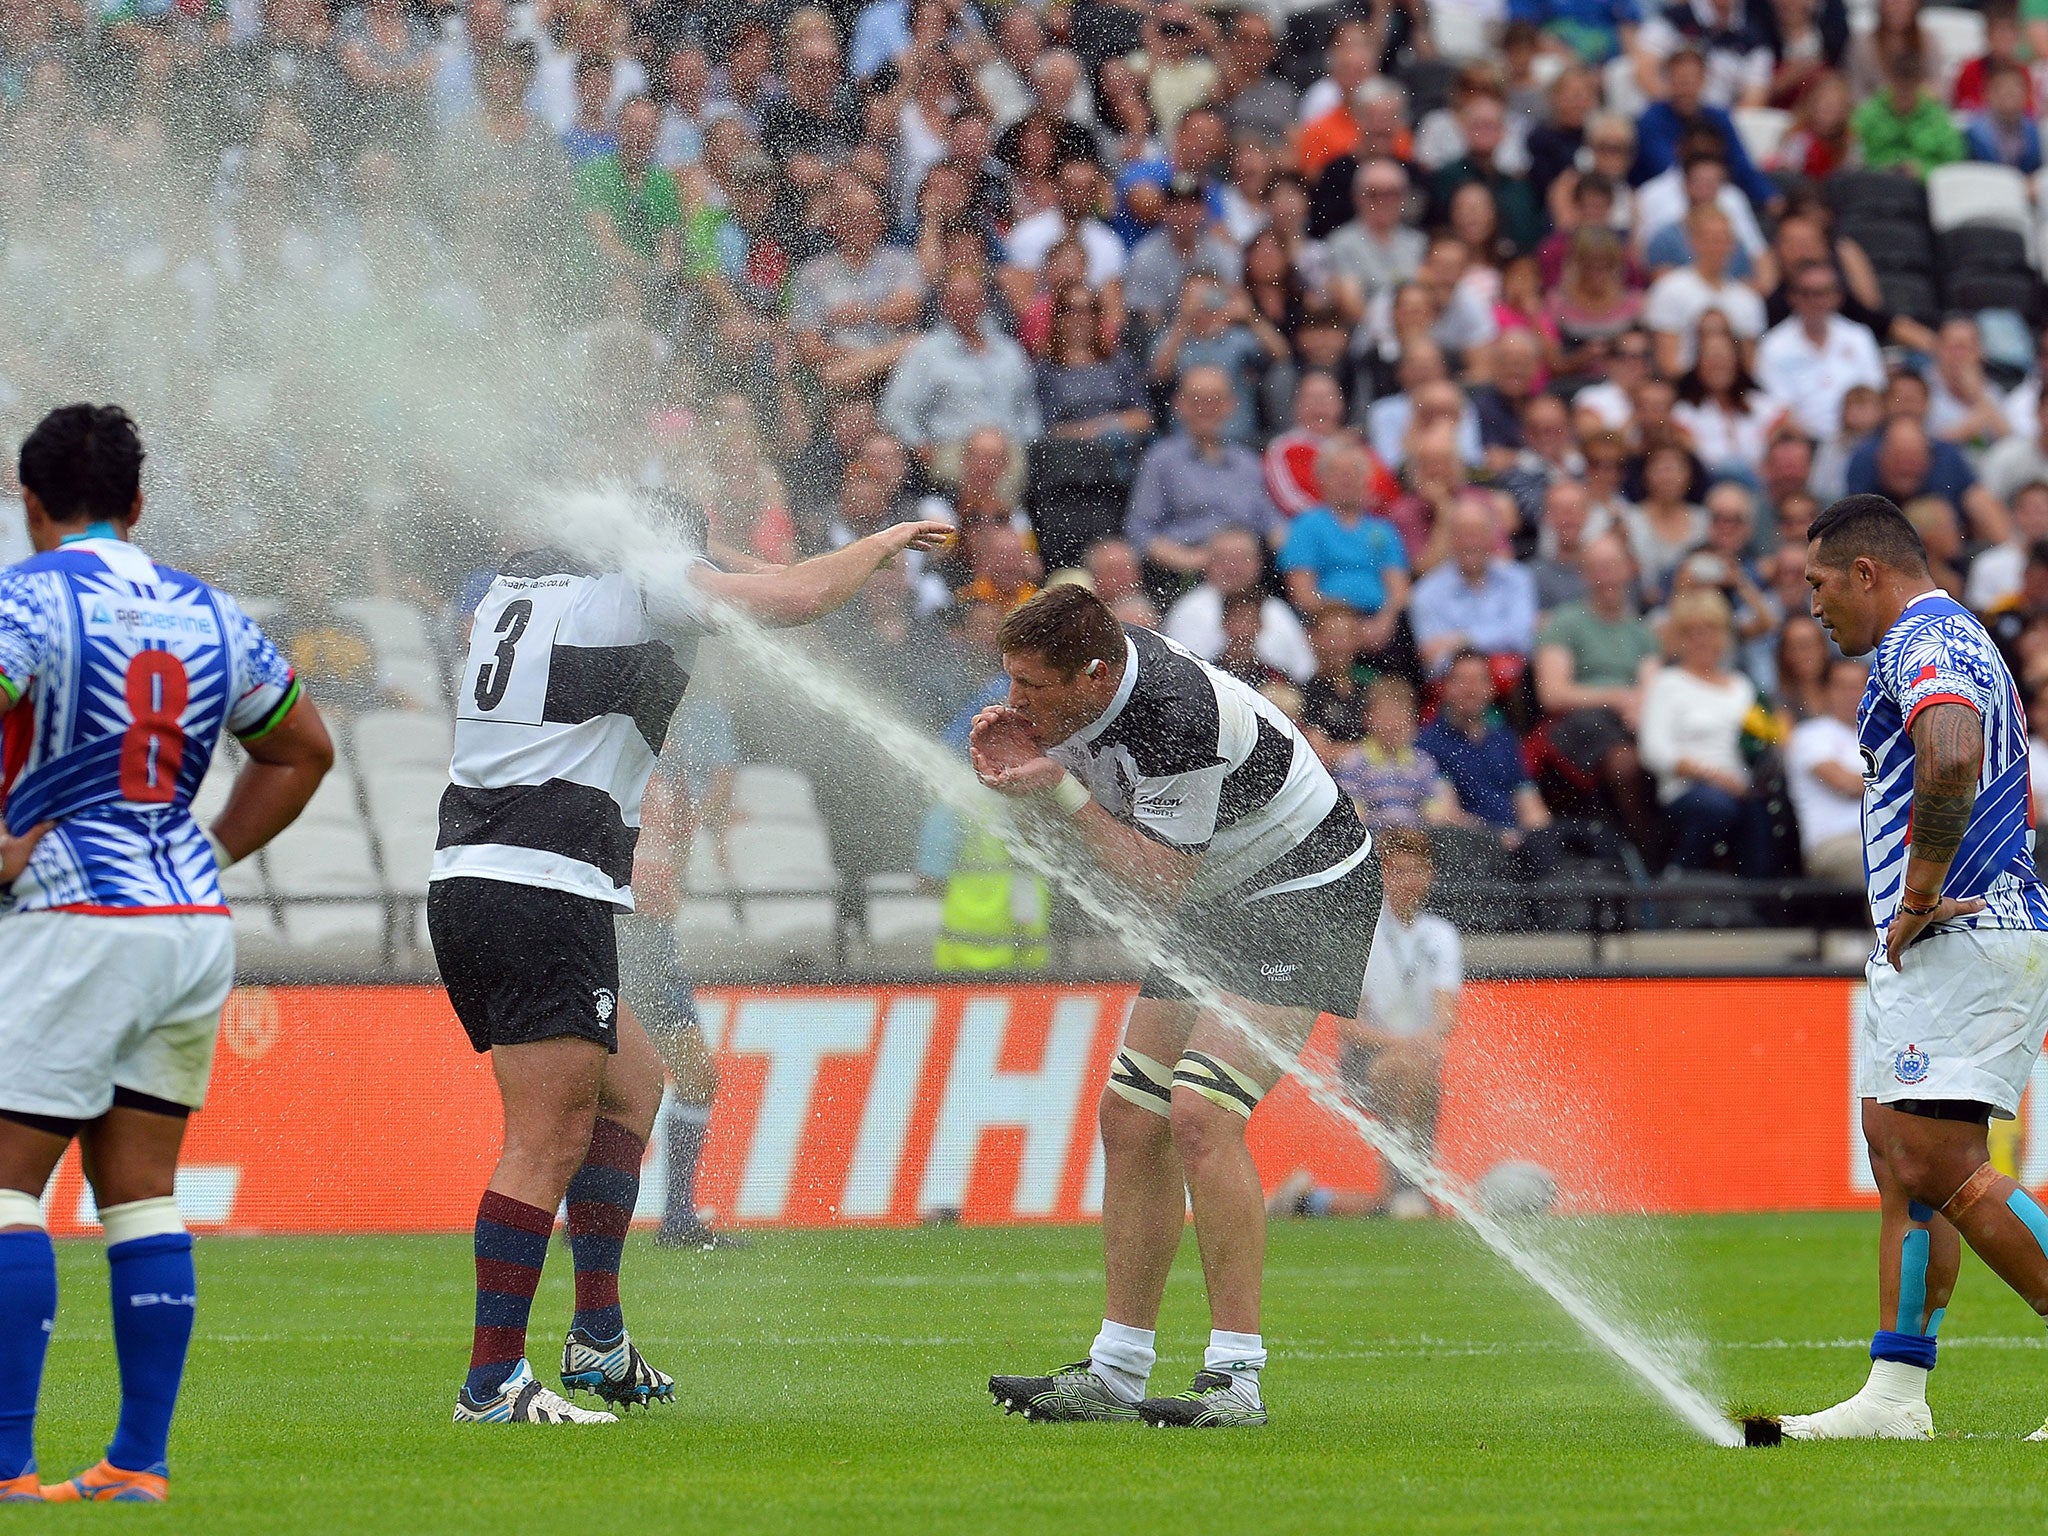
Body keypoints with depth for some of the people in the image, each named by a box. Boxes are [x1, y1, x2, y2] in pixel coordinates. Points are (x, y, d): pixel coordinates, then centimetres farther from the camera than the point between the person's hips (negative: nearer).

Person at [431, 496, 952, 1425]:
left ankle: (598, 1336, 20)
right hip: (548, 892, -9)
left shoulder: (516, 583, 17)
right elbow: (800, 597, -6)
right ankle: (490, 1382, -10)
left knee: (631, 1083, 21)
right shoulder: (646, 585, -5)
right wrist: (883, 543, 14)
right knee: (550, 1142, -8)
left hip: (463, 883, 9)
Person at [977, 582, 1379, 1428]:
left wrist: (1060, 791, -26)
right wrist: (1012, 763, -11)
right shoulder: (1077, 690, -5)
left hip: (1305, 897, -10)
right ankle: (1117, 1373, 10)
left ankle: (1236, 1378, -21)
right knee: (1131, 1120, 4)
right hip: (1216, 908, 10)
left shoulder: (1178, 720, -31)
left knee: (1201, 1115, -22)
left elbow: (1165, 881, -23)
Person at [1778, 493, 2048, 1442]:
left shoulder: (1922, 642, -11)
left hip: (1962, 938, -11)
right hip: (1934, 946, 11)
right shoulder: (1957, 641, 24)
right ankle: (1896, 1395, 8)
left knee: (1939, 1167, -16)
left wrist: (1919, 897, -22)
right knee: (1897, 1158, 9)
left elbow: (1952, 758, -31)